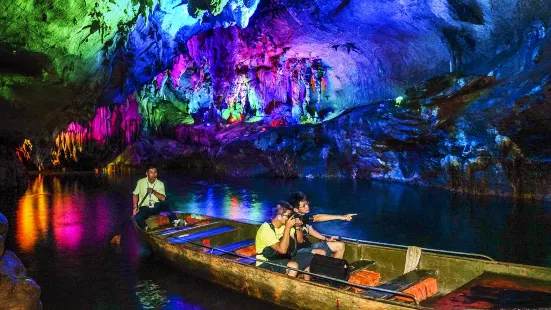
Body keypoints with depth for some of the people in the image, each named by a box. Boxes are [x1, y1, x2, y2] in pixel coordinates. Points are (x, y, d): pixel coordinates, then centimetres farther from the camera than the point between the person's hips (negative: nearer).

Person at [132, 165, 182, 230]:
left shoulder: (160, 184, -1)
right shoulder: (141, 182, -1)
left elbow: (163, 198, -11)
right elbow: (135, 194, 4)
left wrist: (153, 192, -25)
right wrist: (135, 207, -7)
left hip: (156, 207, 1)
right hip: (144, 208, -1)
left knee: (163, 203, -32)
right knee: (138, 218, -33)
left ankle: (174, 221, -37)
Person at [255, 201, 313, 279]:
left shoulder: (284, 225, 1)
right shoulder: (266, 229, -23)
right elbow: (282, 250, -32)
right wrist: (287, 227, -29)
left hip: (283, 259, 9)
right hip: (266, 264, -8)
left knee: (309, 257, 2)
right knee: (293, 266, -33)